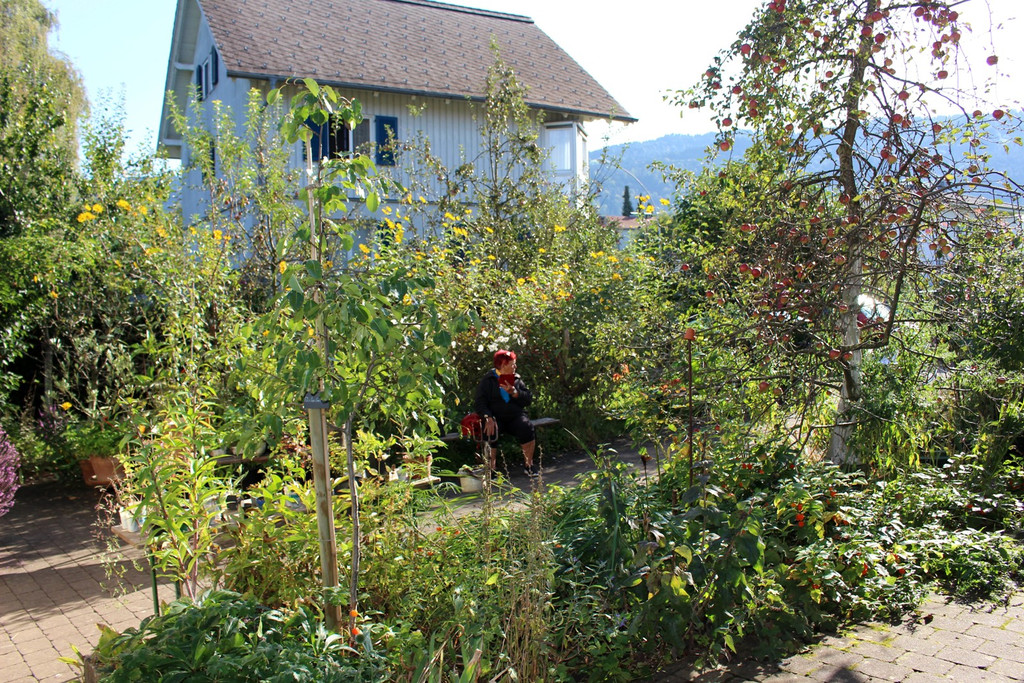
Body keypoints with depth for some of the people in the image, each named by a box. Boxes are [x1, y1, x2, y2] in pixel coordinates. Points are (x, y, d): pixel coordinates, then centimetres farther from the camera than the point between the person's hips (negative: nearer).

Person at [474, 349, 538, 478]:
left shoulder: (516, 379, 18)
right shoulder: (488, 380, 7)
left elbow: (528, 399, 8)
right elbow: (480, 403, -4)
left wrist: (514, 392, -10)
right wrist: (488, 418, -22)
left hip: (516, 416, 3)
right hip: (496, 418, -3)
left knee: (527, 427, -28)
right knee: (490, 432, -34)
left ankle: (528, 464, -12)